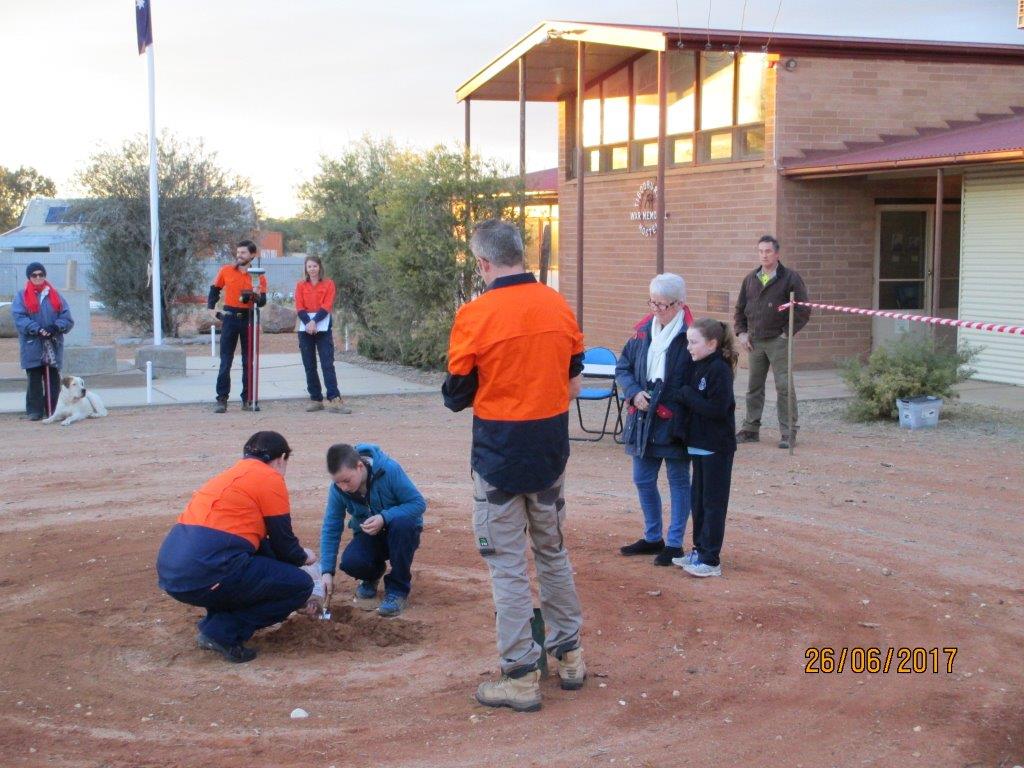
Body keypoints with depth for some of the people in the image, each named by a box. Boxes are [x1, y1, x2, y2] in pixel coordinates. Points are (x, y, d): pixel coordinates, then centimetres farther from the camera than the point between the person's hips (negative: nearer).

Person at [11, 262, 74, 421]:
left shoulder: (55, 296, 12)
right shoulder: (21, 297, 6)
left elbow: (67, 318, 5)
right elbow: (19, 318, -7)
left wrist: (56, 327, -15)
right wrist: (37, 330, -20)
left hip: (54, 346, 2)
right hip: (32, 347, -2)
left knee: (54, 380, 2)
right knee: (34, 380, -1)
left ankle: (53, 410, 8)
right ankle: (34, 411, 5)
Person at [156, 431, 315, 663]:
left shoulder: (233, 474, 27)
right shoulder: (270, 479, 3)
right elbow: (283, 543, 5)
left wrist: (295, 557, 41)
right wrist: (304, 557, 27)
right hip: (206, 574, -9)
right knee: (301, 584, 5)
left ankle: (214, 624, 16)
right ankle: (224, 633, -3)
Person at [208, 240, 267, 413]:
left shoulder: (259, 276, 2)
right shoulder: (226, 271, 4)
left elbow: (263, 301, -2)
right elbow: (215, 289, 16)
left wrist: (257, 296, -23)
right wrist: (211, 307, 3)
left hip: (248, 319, 0)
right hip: (229, 318, 0)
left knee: (249, 361, 5)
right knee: (225, 361, -1)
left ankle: (248, 399, 11)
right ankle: (222, 400, 2)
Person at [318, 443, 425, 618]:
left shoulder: (389, 470, -28)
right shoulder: (338, 488, -17)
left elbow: (419, 503, -23)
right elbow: (330, 529, -12)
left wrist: (384, 517, -37)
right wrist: (327, 571, -20)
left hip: (402, 532, -2)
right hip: (369, 536, 3)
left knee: (402, 522, -38)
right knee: (350, 562, -28)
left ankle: (398, 588, -19)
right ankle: (373, 574, 11)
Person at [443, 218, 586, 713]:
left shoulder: (475, 315, -15)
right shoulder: (559, 306, 0)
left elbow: (457, 396, -8)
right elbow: (573, 383, 9)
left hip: (499, 454, -5)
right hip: (552, 450, 5)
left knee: (507, 565, 5)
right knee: (553, 551, 21)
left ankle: (521, 677, 10)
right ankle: (569, 655, 30)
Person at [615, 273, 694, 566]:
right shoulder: (642, 331, 5)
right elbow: (622, 368, 11)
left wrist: (660, 402, -18)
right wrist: (634, 393, -8)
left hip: (674, 422, -6)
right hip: (642, 421, 6)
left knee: (678, 482, 8)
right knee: (643, 481, 15)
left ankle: (674, 543, 18)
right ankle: (652, 538, 31)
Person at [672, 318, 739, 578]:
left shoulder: (719, 369, -17)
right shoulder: (698, 367, 9)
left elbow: (717, 408, -24)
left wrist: (686, 394, -17)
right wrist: (686, 395, -4)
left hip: (717, 447, -9)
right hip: (699, 444, 9)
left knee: (713, 502, -2)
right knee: (698, 499, 15)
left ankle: (711, 560, 4)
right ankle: (700, 550, 26)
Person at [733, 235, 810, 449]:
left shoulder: (790, 278, -3)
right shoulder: (750, 279, 13)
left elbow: (803, 311, -4)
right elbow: (740, 309, 20)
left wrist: (787, 333, -9)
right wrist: (741, 333, 8)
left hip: (778, 341, -5)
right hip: (754, 342, 5)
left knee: (784, 387, -6)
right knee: (754, 387, 9)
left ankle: (788, 432, -1)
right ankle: (750, 429, 17)